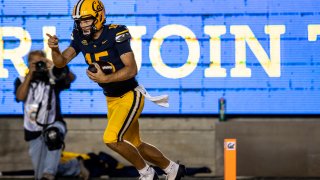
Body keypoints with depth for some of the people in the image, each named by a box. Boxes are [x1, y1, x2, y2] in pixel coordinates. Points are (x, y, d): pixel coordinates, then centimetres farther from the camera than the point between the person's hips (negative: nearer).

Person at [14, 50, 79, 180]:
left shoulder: (53, 79, 1)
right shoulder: (22, 80, 7)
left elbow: (71, 78, -13)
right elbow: (20, 97, -11)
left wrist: (54, 67, -26)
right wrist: (30, 75, -10)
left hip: (53, 124, -3)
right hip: (33, 130, 3)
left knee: (53, 136, -39)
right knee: (39, 168, 9)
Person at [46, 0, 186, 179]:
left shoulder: (116, 34, -21)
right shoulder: (81, 37, -3)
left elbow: (132, 69, -25)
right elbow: (61, 62, -7)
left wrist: (105, 79, -36)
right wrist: (55, 49, -28)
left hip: (130, 96, -7)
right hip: (112, 99, 7)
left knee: (111, 138, -20)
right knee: (135, 145, 16)